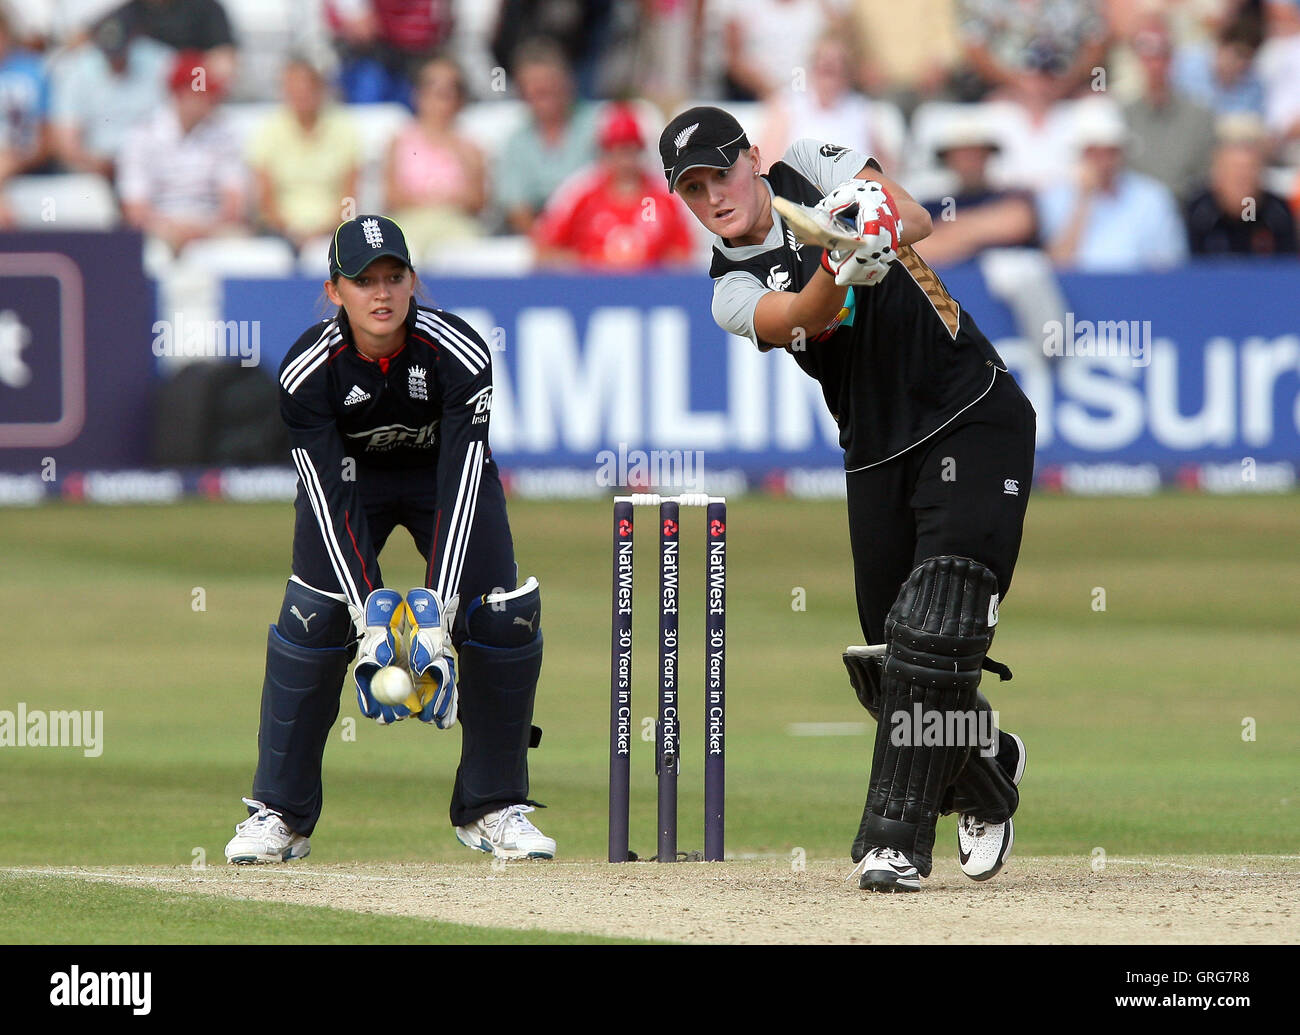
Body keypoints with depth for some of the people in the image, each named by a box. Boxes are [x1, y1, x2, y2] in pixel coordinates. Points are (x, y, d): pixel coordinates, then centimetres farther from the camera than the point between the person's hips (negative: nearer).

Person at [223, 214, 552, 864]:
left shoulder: (458, 354, -31)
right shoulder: (309, 367, -29)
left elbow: (461, 489, -33)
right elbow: (332, 500, -29)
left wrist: (438, 611, -40)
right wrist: (369, 614, -38)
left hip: (446, 472, 0)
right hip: (348, 474, 0)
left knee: (504, 614, -16)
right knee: (313, 614, -19)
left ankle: (494, 807, 1)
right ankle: (279, 814, -8)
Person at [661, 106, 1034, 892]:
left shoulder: (811, 169, 1)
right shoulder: (734, 289, 3)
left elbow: (918, 222, -12)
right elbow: (799, 320, -20)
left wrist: (886, 222, -35)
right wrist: (843, 272, -40)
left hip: (975, 421, -4)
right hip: (879, 459, 4)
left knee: (933, 632, -18)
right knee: (884, 667, 6)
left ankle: (896, 841, -19)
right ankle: (989, 768, 36)